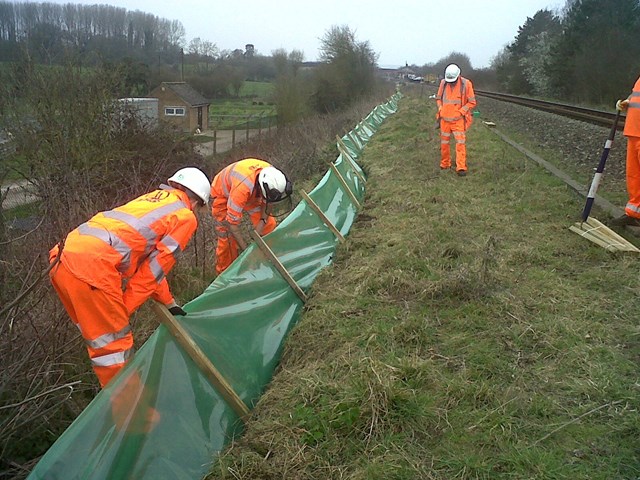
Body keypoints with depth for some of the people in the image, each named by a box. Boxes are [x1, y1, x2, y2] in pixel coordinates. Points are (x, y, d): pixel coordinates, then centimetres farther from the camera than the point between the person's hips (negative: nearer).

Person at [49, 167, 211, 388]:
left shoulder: (151, 198, 29)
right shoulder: (185, 216, 7)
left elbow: (147, 257, 32)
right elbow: (154, 268, 2)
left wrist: (168, 301, 33)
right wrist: (124, 307, 8)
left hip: (62, 258, 8)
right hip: (93, 265, -8)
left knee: (101, 338, 22)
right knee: (113, 343, 3)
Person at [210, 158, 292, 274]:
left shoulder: (272, 175, -29)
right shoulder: (242, 186, -47)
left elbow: (269, 202, -5)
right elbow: (232, 222, -38)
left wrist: (263, 220, -17)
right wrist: (245, 249, -32)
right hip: (222, 195, -5)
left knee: (269, 224, -5)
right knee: (228, 237, -8)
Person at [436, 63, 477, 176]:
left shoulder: (466, 84, -9)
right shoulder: (443, 83, 1)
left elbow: (472, 102, -5)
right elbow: (438, 98, 16)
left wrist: (460, 112, -11)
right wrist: (440, 109, 0)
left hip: (458, 119, -3)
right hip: (445, 119, 3)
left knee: (460, 143, -7)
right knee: (444, 143, 10)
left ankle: (461, 168, -6)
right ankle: (445, 164, 23)